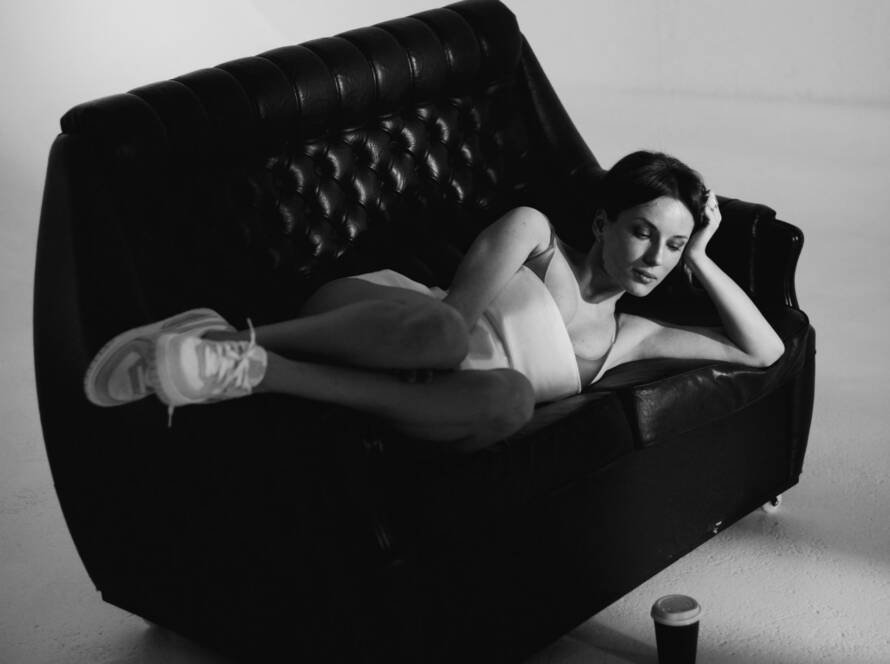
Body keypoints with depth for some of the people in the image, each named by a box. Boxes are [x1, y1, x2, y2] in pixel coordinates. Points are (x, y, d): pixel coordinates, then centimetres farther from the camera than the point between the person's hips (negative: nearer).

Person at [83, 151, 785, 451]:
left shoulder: (633, 338, 17)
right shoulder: (534, 232, 2)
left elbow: (764, 350, 16)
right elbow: (454, 316, -8)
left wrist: (701, 259, 10)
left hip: (397, 394, 4)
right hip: (357, 315, -4)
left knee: (510, 399, -36)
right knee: (439, 331, -44)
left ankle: (255, 373, -32)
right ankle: (238, 341, -31)